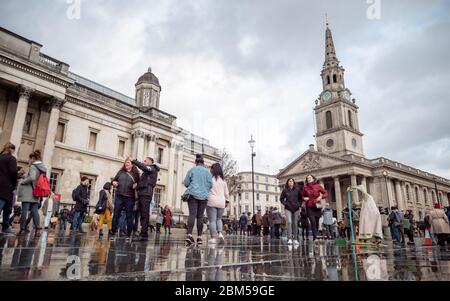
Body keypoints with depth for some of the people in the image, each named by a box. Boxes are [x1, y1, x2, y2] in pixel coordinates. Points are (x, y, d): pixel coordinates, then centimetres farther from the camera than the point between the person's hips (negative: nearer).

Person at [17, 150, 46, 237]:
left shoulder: (33, 166, -10)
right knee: (35, 211, 6)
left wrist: (22, 182, -8)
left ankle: (22, 229, 1)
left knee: (25, 210, -2)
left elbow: (32, 178, -23)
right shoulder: (43, 168, 14)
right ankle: (37, 229, 1)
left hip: (28, 192, -7)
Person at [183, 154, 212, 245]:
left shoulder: (192, 170, 6)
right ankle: (199, 237, 4)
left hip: (192, 194, -1)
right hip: (203, 196, 1)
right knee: (200, 216, 4)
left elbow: (186, 183, 4)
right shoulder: (207, 171, 8)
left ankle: (189, 234, -25)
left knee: (192, 214, -8)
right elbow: (210, 184, 3)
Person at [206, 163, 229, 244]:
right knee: (219, 219, 19)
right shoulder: (223, 180, 9)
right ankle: (220, 233, 0)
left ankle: (213, 238, -5)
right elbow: (226, 192, 13)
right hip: (221, 202, 4)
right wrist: (227, 201, 23)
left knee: (212, 220, -1)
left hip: (211, 202, -4)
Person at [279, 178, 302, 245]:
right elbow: (281, 199, 8)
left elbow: (301, 198, 11)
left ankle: (295, 239, 14)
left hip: (296, 208, 2)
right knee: (289, 222, -16)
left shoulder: (297, 189, 3)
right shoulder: (285, 190, 1)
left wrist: (299, 204, -1)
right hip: (288, 209, -2)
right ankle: (290, 239, -14)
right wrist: (285, 204, -5)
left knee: (295, 223, 6)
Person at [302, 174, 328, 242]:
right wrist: (304, 198, -3)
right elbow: (302, 196, 18)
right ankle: (315, 237, -15)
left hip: (317, 206, 1)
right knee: (313, 221, -16)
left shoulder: (318, 186, 4)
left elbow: (326, 193, 6)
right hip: (309, 207, -1)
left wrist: (321, 196, -12)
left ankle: (315, 236, 19)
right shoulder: (305, 187, 5)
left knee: (317, 222, 4)